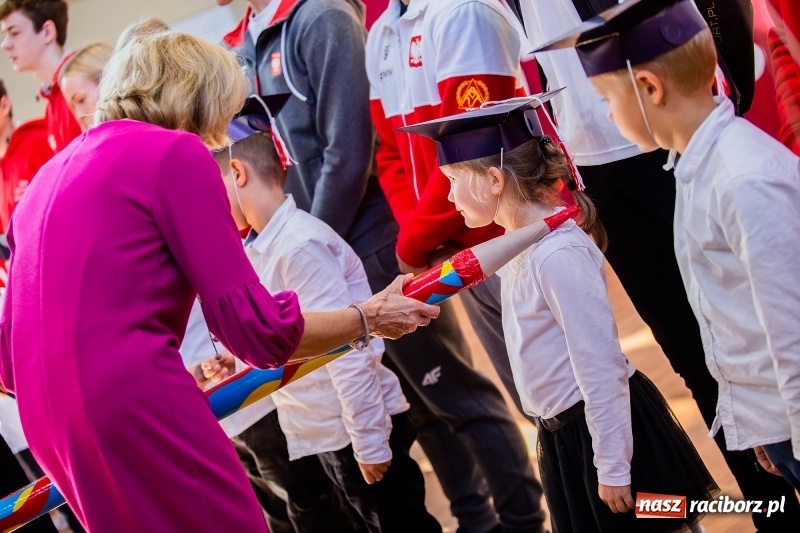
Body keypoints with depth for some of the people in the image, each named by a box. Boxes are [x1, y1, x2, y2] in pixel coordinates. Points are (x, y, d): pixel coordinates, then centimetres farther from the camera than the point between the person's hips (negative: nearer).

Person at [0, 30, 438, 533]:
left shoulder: (51, 174, 19)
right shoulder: (176, 153, -3)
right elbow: (256, 327, -7)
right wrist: (370, 317, 10)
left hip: (49, 418, 9)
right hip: (137, 410, -8)